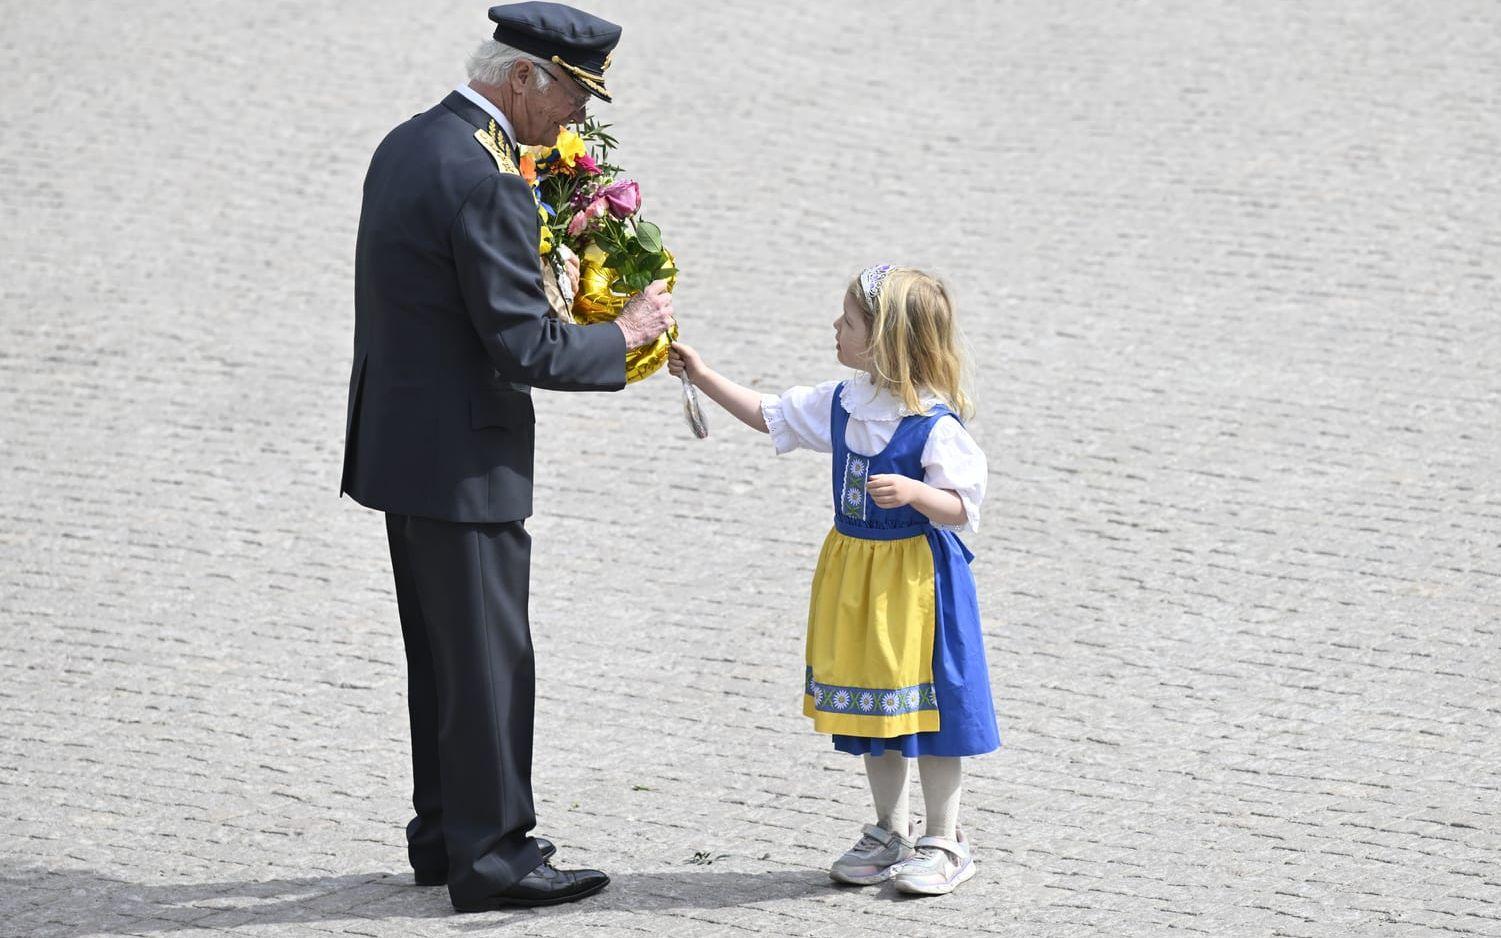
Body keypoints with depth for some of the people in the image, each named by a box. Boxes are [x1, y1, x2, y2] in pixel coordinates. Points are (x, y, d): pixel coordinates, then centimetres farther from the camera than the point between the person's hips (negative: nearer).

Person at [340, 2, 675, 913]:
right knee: (490, 658, 0)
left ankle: (444, 834, 27)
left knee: (440, 654, 18)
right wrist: (624, 333, -9)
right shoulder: (486, 183, -23)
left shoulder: (409, 144, 8)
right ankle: (489, 854, 7)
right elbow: (526, 350, -23)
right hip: (463, 460, -10)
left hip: (402, 443, 10)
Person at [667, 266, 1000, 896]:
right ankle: (889, 834, 26)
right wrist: (705, 378, 13)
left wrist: (913, 492, -37)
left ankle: (944, 842, 11)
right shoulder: (842, 405, 3)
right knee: (870, 704, 13)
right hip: (854, 571, 7)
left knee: (923, 704, 0)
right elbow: (769, 415, 16)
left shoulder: (934, 425, -19)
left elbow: (959, 509, -19)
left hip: (917, 574, -7)